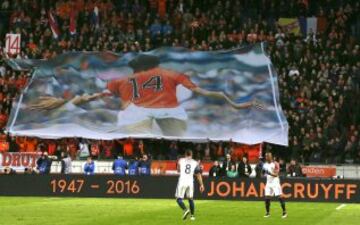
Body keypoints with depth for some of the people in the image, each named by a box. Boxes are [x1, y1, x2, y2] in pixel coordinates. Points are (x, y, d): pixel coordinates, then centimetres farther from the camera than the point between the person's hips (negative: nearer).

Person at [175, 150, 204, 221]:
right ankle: (192, 215, 16)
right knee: (190, 199, 17)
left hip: (182, 182, -2)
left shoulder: (180, 161, 4)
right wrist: (201, 184, 3)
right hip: (190, 182, 2)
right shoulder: (195, 163, 6)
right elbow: (198, 175, 1)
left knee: (179, 199, 0)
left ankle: (185, 210, -25)